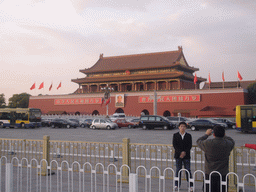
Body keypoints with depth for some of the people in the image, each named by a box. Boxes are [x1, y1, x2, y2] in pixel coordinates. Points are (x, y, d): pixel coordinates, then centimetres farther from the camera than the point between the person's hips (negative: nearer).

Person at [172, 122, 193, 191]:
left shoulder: (188, 136, 4)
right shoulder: (175, 135, 4)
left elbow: (190, 145, 0)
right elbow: (174, 145, -3)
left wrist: (184, 152, -14)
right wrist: (180, 152, -14)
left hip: (186, 155, 0)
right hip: (178, 155, 0)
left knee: (188, 170, 1)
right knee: (178, 170, 5)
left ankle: (191, 185, 6)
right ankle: (177, 185, 14)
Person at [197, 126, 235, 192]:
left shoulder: (208, 143, -12)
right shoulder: (228, 144, -5)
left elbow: (198, 141, 10)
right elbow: (232, 142, 21)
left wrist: (206, 134, 25)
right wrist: (224, 136, 33)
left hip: (210, 174, -1)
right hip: (223, 174, 2)